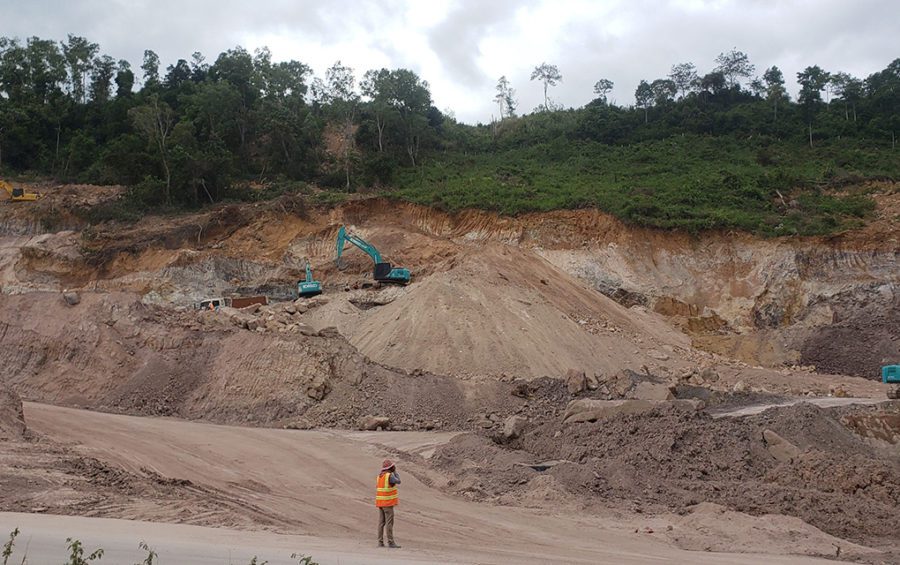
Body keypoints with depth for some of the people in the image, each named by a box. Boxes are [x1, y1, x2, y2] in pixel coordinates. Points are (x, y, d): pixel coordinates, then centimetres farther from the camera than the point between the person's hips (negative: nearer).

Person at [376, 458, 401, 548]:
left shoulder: (379, 476, 10)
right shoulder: (389, 475, -16)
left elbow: (377, 488, 14)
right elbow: (398, 481, -4)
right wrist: (395, 471, 3)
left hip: (380, 502, 8)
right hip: (388, 503, -8)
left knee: (381, 522, 8)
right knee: (389, 523, -6)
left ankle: (380, 542, 7)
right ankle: (390, 542, -8)